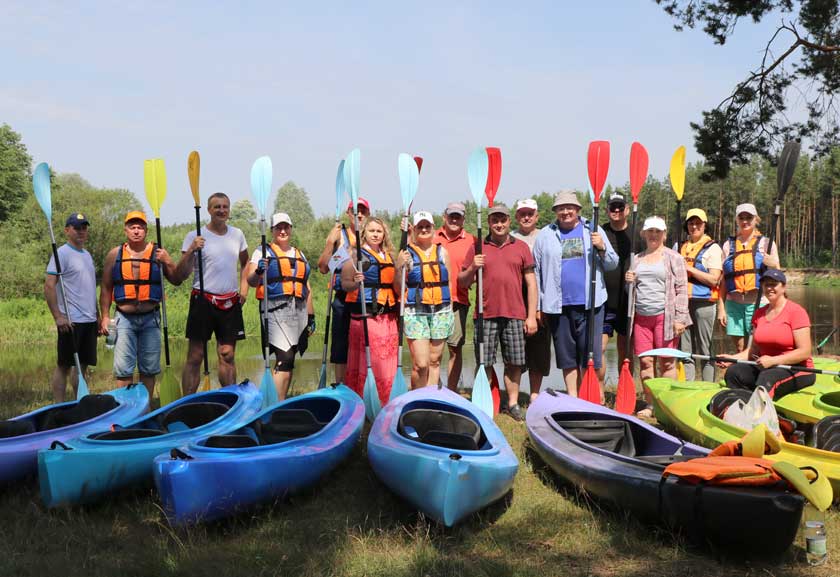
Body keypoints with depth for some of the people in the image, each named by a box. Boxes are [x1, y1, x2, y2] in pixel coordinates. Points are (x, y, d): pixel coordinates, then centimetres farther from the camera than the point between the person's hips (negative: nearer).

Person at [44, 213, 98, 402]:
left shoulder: (86, 255, 17)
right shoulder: (62, 253, -8)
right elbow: (49, 286, -15)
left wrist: (97, 314, 20)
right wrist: (58, 316, -20)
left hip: (89, 320, 8)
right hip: (71, 321, -8)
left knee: (83, 365, 11)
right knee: (64, 365, -2)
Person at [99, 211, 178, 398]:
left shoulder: (158, 253, 4)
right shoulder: (115, 254, 4)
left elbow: (177, 279, 2)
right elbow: (106, 288, 8)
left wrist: (167, 262, -15)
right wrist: (105, 316, 2)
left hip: (150, 318, 1)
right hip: (124, 318, 0)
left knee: (149, 368, 8)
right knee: (123, 368, -1)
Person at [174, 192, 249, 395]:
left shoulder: (237, 235, 10)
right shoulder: (195, 237, -4)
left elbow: (245, 262, 26)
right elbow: (181, 275, -8)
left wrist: (244, 286, 12)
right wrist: (191, 250, -22)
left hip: (231, 302, 4)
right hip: (203, 300, -4)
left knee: (228, 355, 8)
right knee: (195, 356, -4)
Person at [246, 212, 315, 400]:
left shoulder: (300, 255, 23)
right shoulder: (263, 252, 7)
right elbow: (251, 281, -3)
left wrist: (311, 316, 20)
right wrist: (258, 272, -25)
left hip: (299, 311, 6)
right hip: (276, 309, -6)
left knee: (288, 361, 7)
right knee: (285, 358, -17)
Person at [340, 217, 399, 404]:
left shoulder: (389, 256, 17)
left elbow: (396, 286, 22)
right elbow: (345, 283, -10)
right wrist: (356, 283, -27)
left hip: (387, 316, 6)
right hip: (364, 314, -6)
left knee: (387, 363, 7)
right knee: (361, 362, -8)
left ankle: (386, 405, 16)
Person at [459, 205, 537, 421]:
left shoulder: (521, 247, 10)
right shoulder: (477, 248, 8)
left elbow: (531, 283, 9)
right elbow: (462, 282, 9)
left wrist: (532, 316, 2)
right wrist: (472, 268, -12)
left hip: (515, 315, 1)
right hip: (486, 314, -1)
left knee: (514, 362, 5)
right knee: (484, 363, 1)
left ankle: (513, 403, 16)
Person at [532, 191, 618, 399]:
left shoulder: (593, 230, 8)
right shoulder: (545, 235, 7)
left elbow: (612, 264, 10)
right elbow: (536, 272, 8)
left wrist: (602, 249, -11)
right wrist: (538, 306, 5)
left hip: (590, 303, -1)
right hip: (558, 305, 1)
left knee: (590, 353, -2)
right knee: (567, 355, 9)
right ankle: (572, 398, 19)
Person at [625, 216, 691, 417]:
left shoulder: (673, 258, 3)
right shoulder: (637, 259, 17)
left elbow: (681, 289, -3)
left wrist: (680, 318, -10)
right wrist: (628, 282, 1)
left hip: (664, 316, -4)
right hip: (641, 316, 4)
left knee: (667, 362, -3)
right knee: (645, 361, 3)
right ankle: (650, 404, 11)